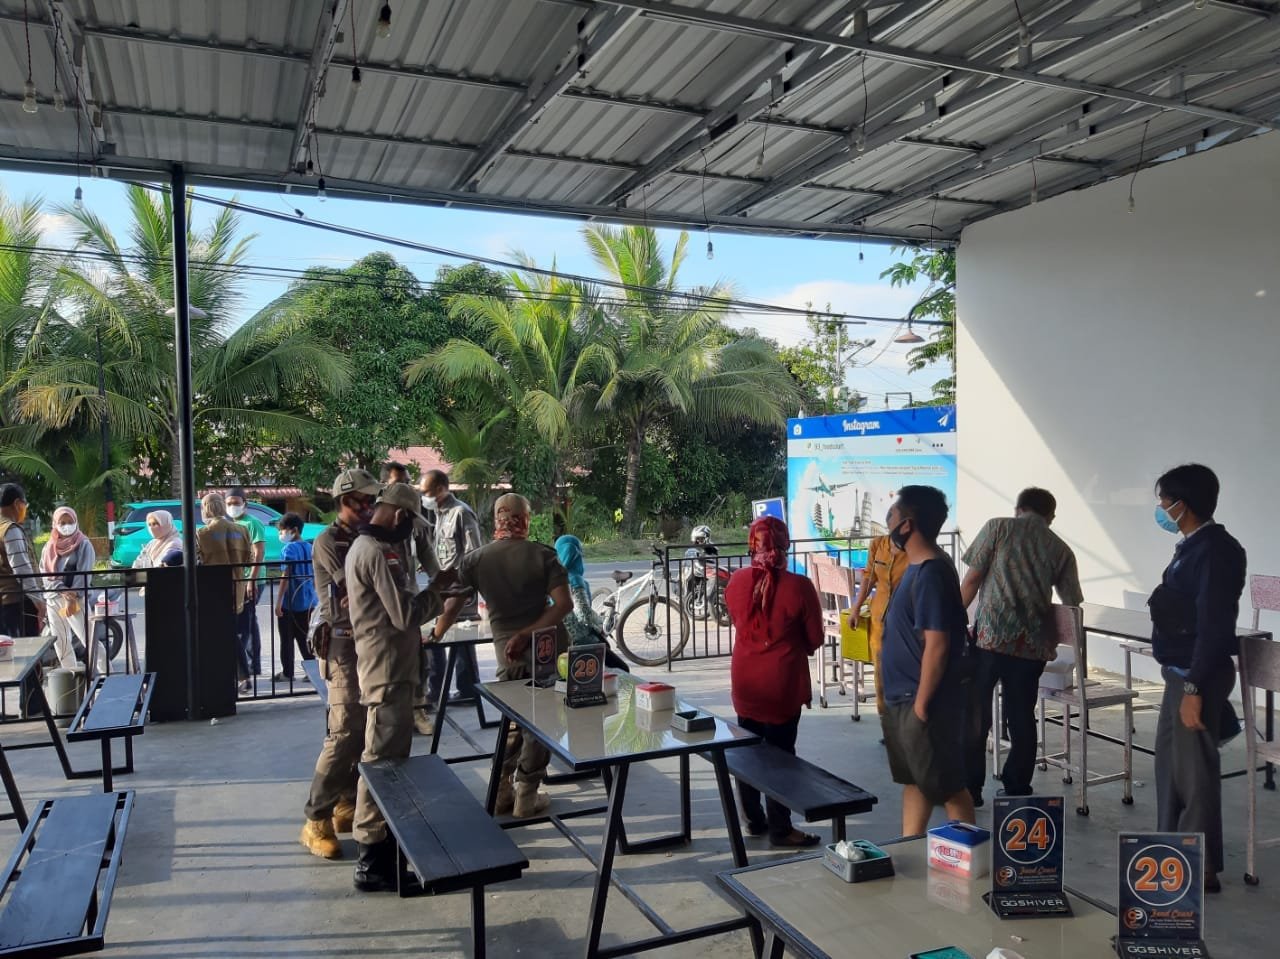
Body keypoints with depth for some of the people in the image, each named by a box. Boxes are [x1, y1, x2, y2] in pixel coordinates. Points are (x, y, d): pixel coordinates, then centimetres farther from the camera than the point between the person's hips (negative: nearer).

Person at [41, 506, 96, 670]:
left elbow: (84, 574, -9)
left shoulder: (83, 544, -1)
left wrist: (72, 598, -17)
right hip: (54, 598, 6)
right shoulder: (49, 547, 13)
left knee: (89, 640, -12)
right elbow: (45, 573, 2)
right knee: (59, 643, 10)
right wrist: (63, 591, -14)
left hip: (76, 599, -6)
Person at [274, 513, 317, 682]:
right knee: (304, 638, 14)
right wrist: (313, 595, 21)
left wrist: (278, 601, -14)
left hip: (290, 602, -6)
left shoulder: (289, 549, -13)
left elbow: (286, 576, -17)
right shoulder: (309, 548, 7)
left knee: (287, 639, 6)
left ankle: (287, 673, 11)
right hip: (307, 601, 6)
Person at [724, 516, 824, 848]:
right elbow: (815, 638, -7)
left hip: (745, 682, 4)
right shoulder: (799, 586, -17)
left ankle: (753, 820, 29)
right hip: (782, 683, -4)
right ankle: (780, 829, 15)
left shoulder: (736, 582, -5)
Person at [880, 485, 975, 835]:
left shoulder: (931, 573, -23)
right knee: (914, 779, 19)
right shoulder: (918, 566, 7)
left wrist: (921, 704, -19)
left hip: (925, 702, -10)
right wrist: (908, 700, 19)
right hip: (903, 698, 10)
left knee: (947, 786, 5)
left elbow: (937, 646, -24)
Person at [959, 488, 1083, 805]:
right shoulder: (1061, 550, 12)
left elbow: (972, 579, -1)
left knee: (975, 713, 7)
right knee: (1022, 717, 13)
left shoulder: (997, 527, 5)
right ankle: (1017, 790, 20)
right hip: (1032, 643, 3)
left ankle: (968, 788, 13)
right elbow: (1074, 603, 14)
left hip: (990, 635, -2)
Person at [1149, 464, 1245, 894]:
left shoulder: (1215, 551, -19)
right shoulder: (1192, 547, 11)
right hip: (1179, 672, 10)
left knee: (1195, 771, 0)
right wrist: (1181, 679, 20)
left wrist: (1195, 687, -23)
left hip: (1196, 677, -10)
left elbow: (1214, 627, -23)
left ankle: (1202, 869, 13)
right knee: (1170, 761, 18)